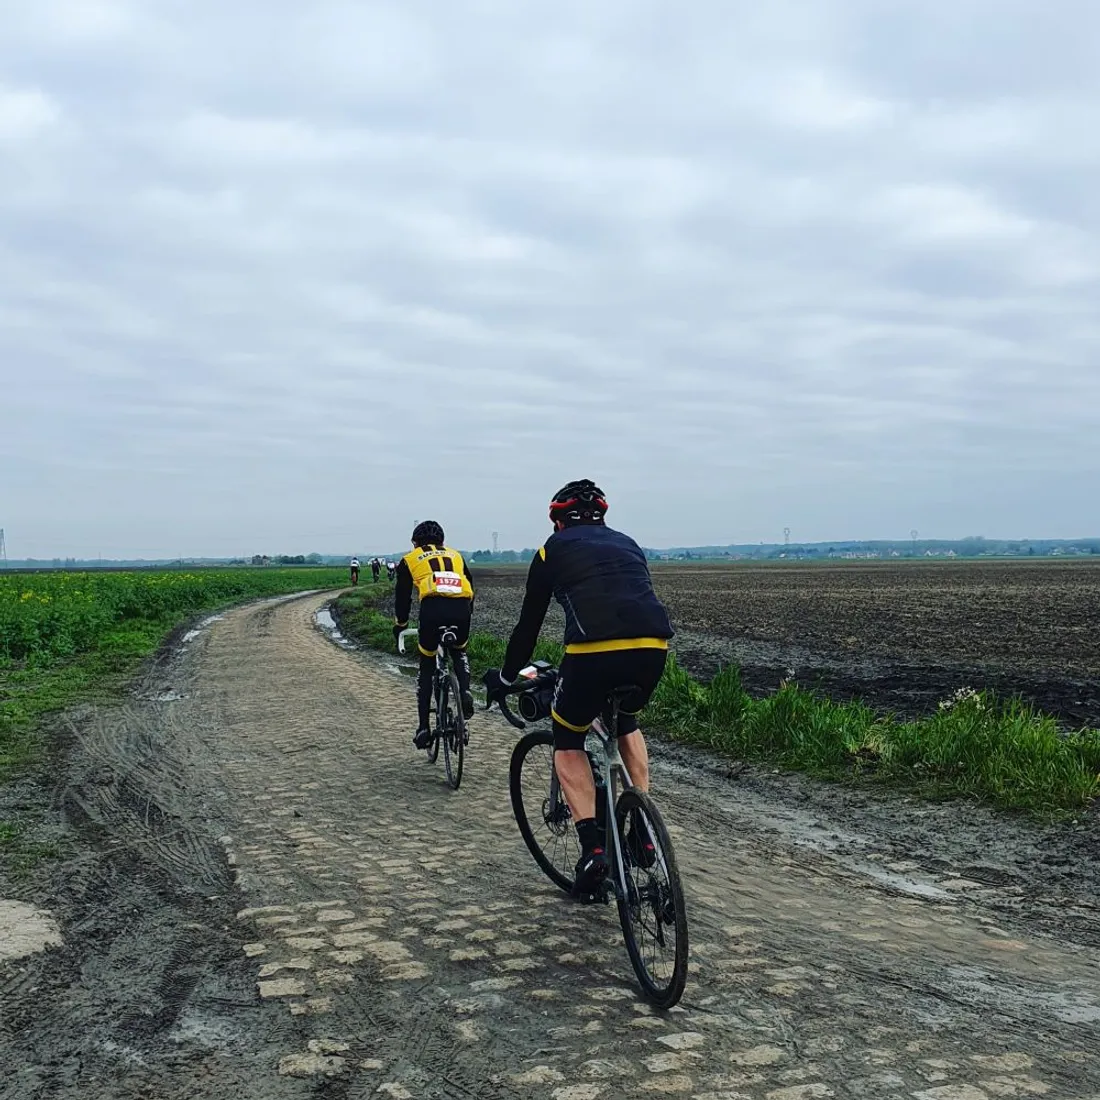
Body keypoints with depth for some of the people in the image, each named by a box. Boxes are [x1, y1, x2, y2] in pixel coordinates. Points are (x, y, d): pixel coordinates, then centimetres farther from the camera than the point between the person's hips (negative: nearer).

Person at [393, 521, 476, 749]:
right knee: (460, 653, 32)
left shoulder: (410, 559, 25)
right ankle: (465, 692, 4)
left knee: (426, 669, 17)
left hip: (432, 610, -2)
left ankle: (423, 728, 13)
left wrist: (399, 627, 39)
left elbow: (402, 597, 25)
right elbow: (471, 588, 31)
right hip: (461, 609, 2)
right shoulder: (455, 555, 32)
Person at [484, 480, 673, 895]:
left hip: (593, 649, -4)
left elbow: (529, 623, 22)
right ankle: (642, 831, 26)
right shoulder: (627, 543, 30)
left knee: (568, 744, 20)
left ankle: (592, 846, 5)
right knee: (627, 723, 34)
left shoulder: (553, 549, 19)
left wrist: (505, 677, 36)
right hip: (653, 647, 4)